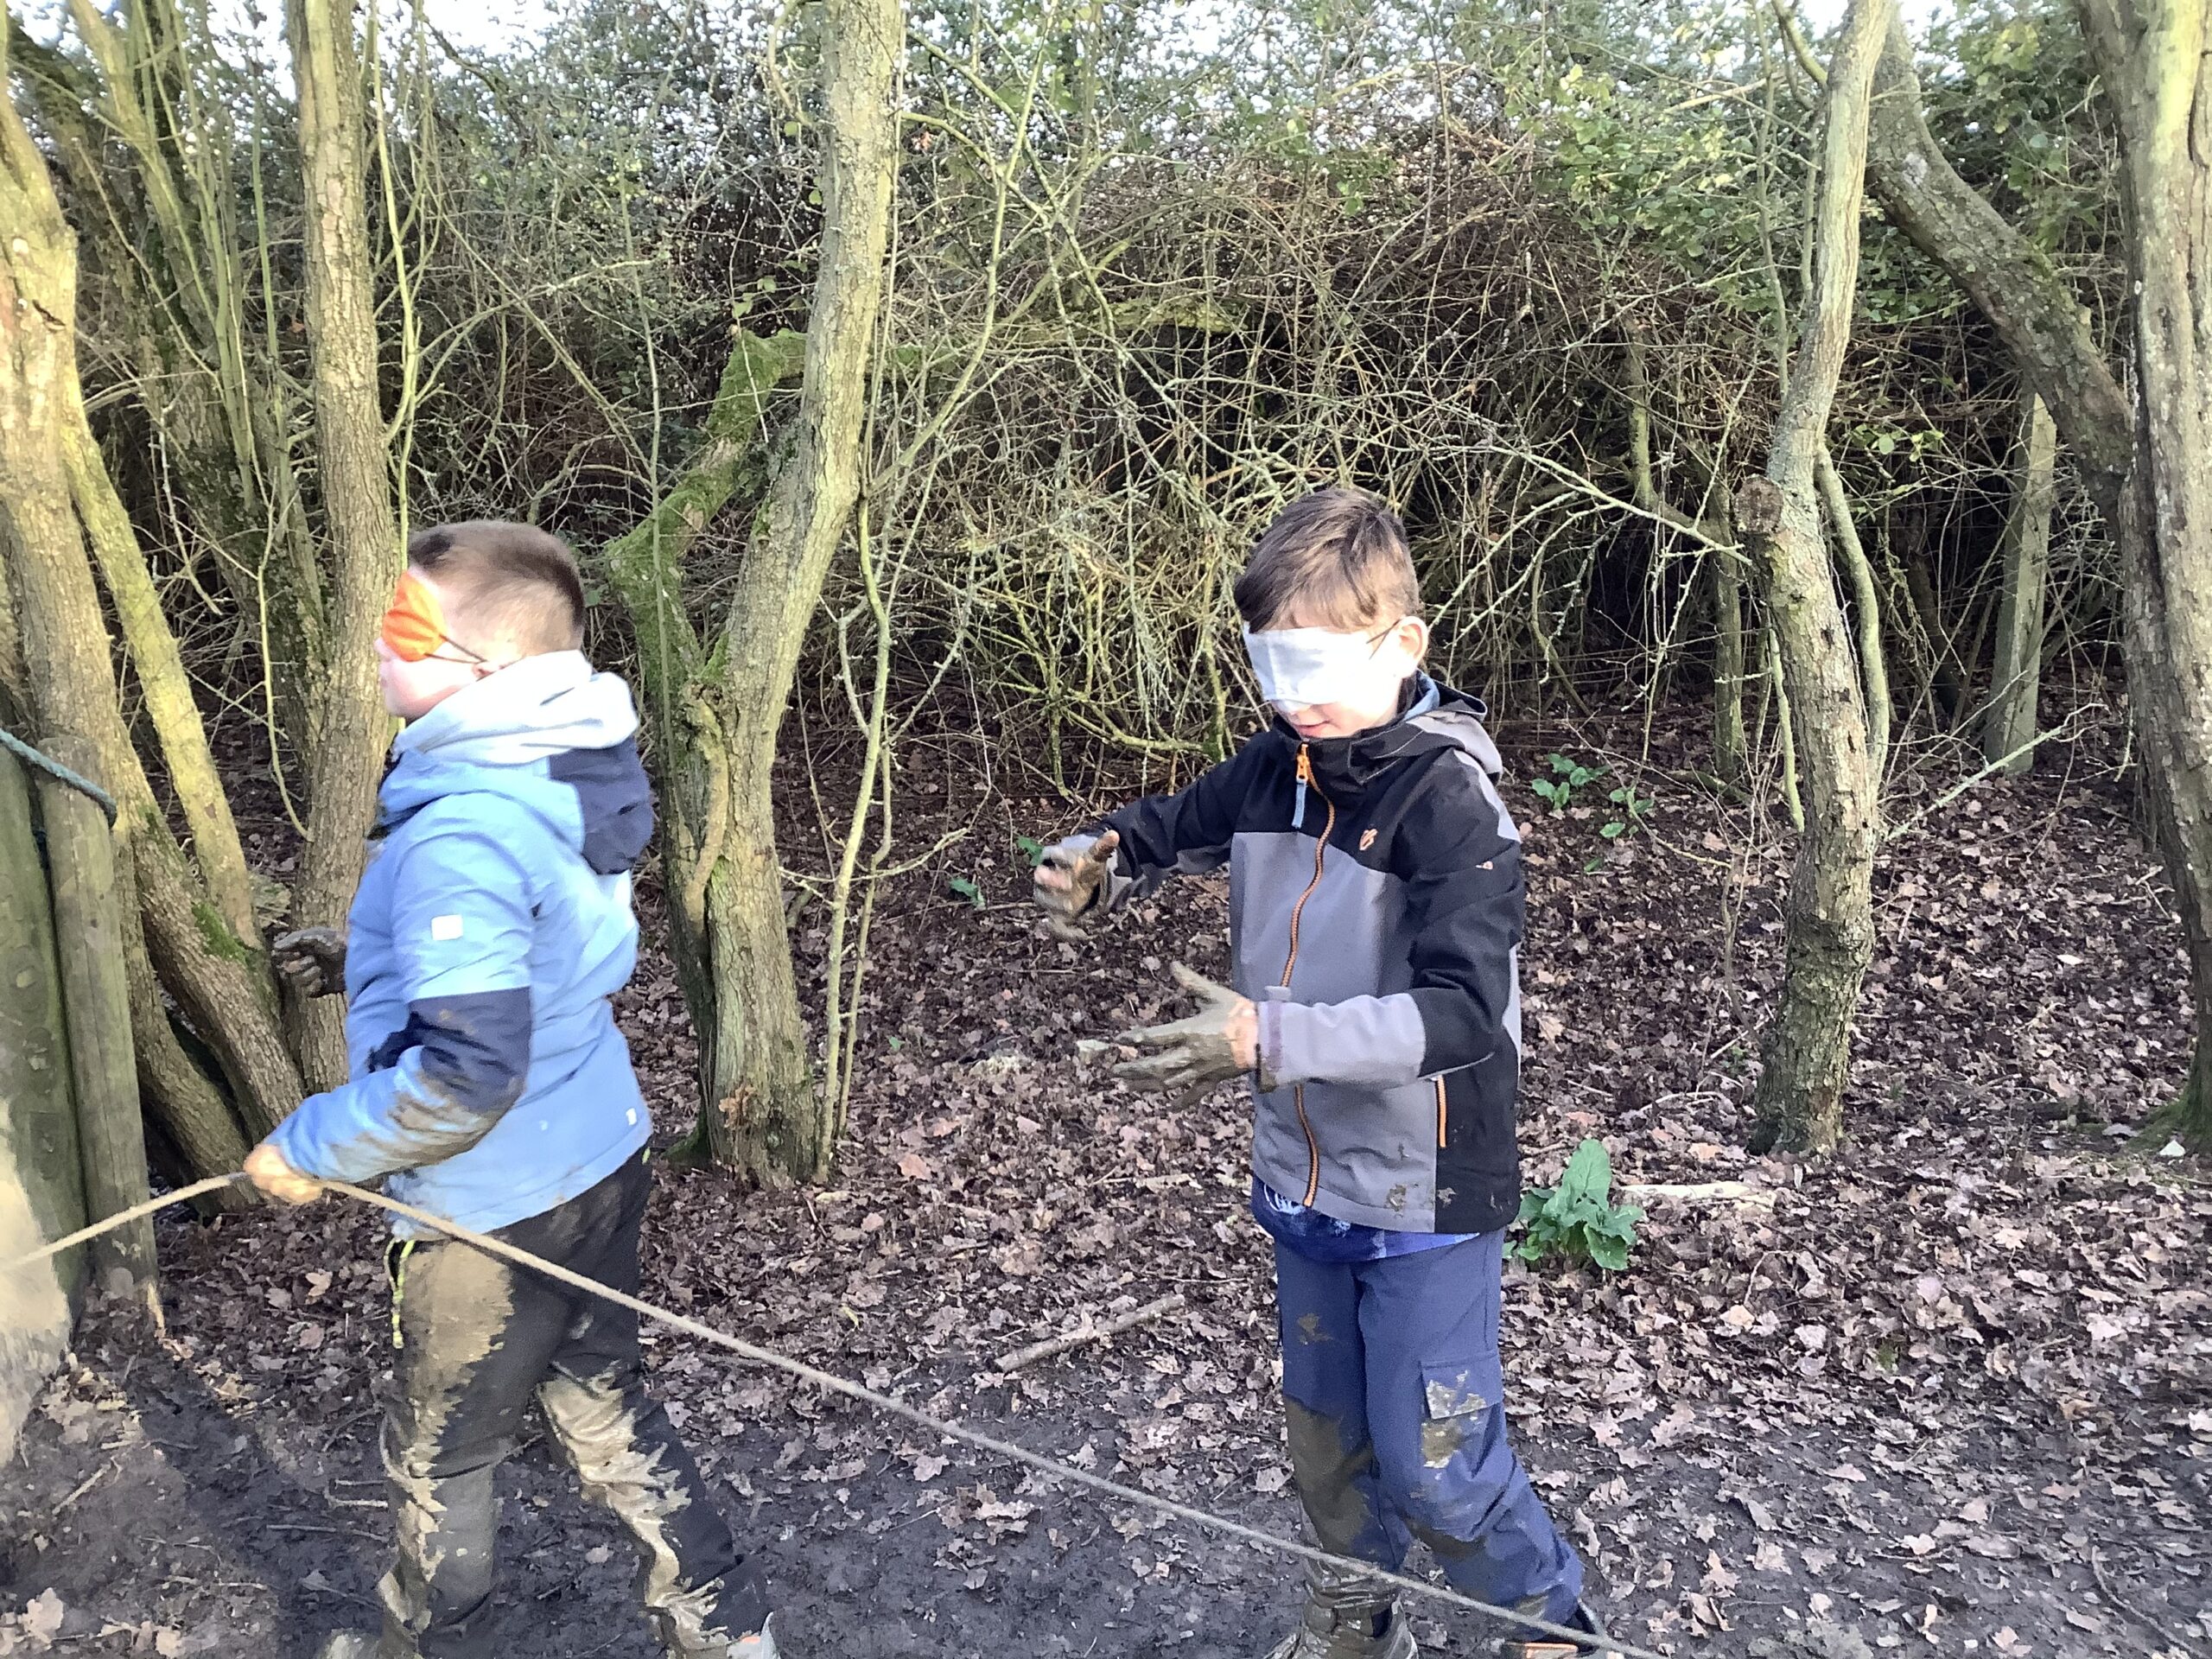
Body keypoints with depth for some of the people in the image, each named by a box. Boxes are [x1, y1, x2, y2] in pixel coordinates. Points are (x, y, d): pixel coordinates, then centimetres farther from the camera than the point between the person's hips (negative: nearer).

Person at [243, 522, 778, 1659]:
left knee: (436, 1456, 19)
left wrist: (313, 1148, -17)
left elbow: (464, 1076, -33)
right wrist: (360, 965, 12)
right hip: (598, 1159, 8)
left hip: (500, 1208, -8)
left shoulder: (463, 837, -30)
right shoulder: (559, 775, -1)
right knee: (603, 1409, 25)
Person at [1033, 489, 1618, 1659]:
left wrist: (1267, 1037, -40)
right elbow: (1175, 827, 16)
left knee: (1430, 1461, 6)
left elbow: (1463, 1013, -32)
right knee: (1326, 1430, 22)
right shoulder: (1276, 768, -3)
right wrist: (1098, 862, -7)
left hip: (1425, 1194, -6)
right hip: (1306, 1178, 7)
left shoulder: (1450, 798, -23)